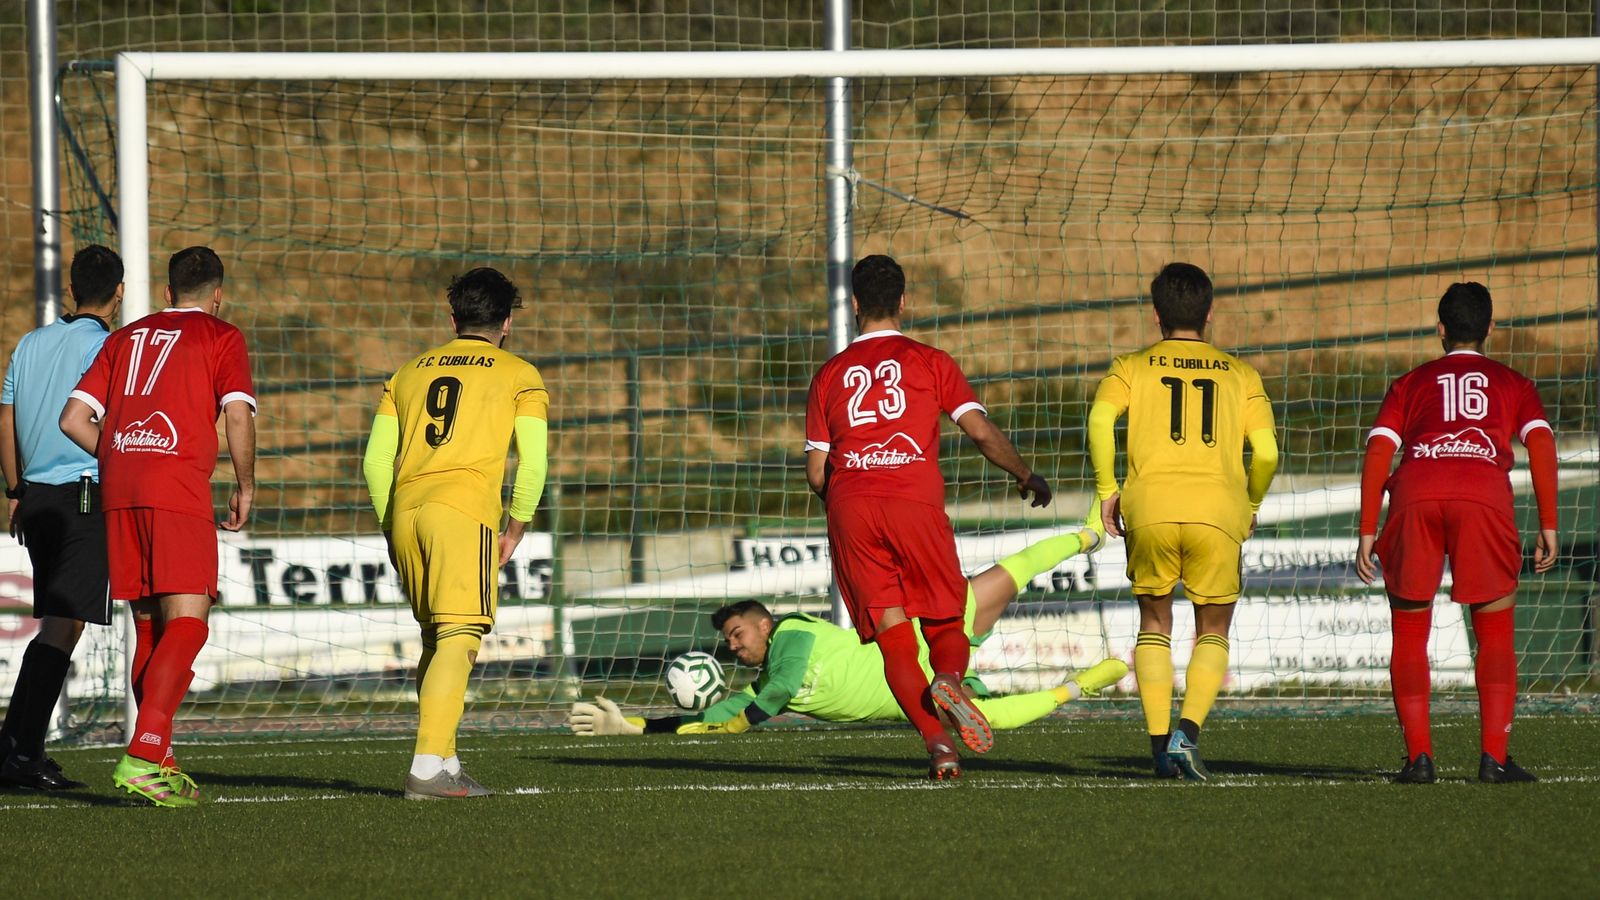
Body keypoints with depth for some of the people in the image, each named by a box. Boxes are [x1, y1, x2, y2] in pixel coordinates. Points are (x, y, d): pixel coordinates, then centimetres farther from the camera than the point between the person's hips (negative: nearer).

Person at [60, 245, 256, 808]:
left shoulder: (126, 338, 22)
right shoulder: (221, 338, 8)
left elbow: (74, 418, 16)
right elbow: (237, 416, -6)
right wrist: (245, 487, 6)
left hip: (117, 487, 6)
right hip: (179, 486, -6)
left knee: (149, 627, 12)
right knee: (187, 623, -9)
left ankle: (159, 763, 14)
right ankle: (143, 757, -25)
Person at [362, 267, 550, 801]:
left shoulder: (409, 373, 21)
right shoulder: (519, 376, 10)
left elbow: (375, 461, 16)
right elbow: (533, 463, 1)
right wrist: (514, 531, 11)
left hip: (404, 512, 5)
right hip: (465, 512, -5)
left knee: (436, 637, 16)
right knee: (459, 636, -11)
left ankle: (445, 764, 16)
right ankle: (428, 767, -24)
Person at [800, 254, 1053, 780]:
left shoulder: (830, 375, 16)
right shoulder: (929, 361, 10)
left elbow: (816, 472, 12)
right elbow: (981, 431, 2)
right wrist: (1027, 477, 18)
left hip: (849, 507, 1)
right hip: (916, 501, -1)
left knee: (893, 638, 2)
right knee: (946, 625, 9)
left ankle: (937, 742, -16)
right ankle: (949, 682, -27)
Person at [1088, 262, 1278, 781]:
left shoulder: (1132, 368, 15)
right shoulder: (1239, 375, 17)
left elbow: (1101, 418, -5)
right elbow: (1266, 452, 6)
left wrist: (1107, 490, 2)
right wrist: (1250, 507, 22)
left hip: (1149, 507, 0)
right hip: (1218, 512, 0)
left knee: (1154, 625, 18)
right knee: (1213, 632, 14)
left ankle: (1159, 741, 7)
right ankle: (1188, 731, -9)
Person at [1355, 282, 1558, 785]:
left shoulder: (1409, 384, 28)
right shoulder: (1513, 385, 26)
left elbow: (1378, 451, 14)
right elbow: (1540, 443, 9)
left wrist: (1368, 533, 12)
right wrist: (1548, 527, 7)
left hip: (1415, 491, 1)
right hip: (1484, 492, -1)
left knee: (1409, 637, 12)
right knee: (1496, 635, 11)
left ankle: (1418, 756, 1)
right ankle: (1494, 757, -1)